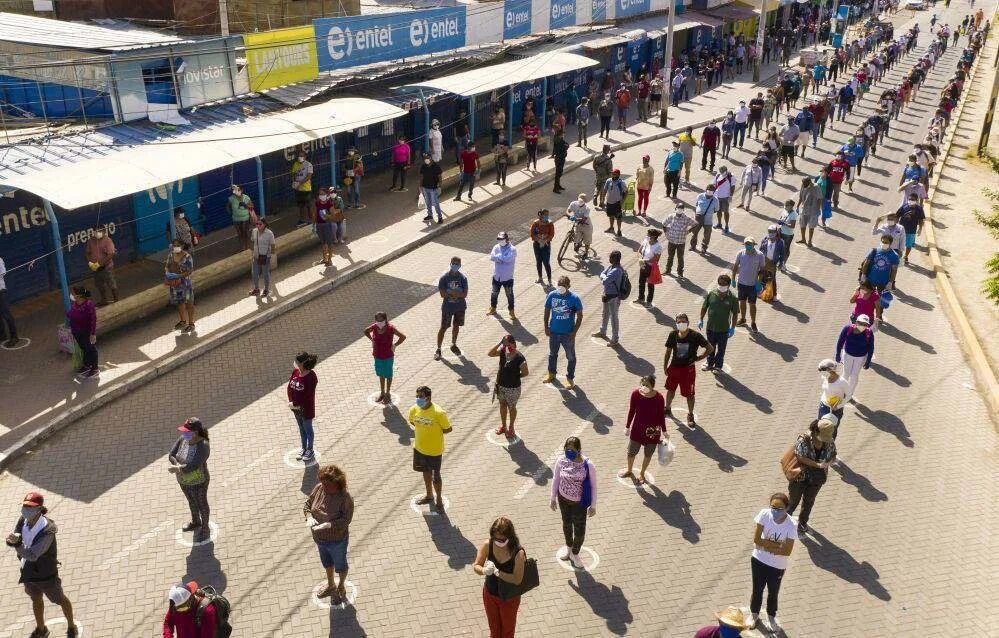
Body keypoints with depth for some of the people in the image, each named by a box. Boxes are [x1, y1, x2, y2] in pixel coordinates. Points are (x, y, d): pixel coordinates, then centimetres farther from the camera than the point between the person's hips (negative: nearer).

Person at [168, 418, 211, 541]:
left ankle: (205, 528, 46)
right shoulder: (183, 439, -15)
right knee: (192, 502, 31)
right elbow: (171, 455, -13)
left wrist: (176, 469, -29)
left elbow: (192, 466, -38)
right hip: (184, 480, 7)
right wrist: (179, 466, -30)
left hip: (198, 482, -7)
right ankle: (196, 523, 59)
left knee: (201, 505, 19)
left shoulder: (203, 446, -36)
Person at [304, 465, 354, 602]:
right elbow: (307, 504, -3)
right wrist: (309, 517, -22)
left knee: (340, 565, 22)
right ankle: (331, 586, 56)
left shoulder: (345, 498, -29)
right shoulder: (319, 488, -13)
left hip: (337, 540, -6)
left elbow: (345, 520, -30)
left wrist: (327, 525, -40)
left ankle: (341, 587, 50)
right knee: (326, 562, 30)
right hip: (320, 539, 6)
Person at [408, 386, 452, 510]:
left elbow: (448, 429, -15)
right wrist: (424, 431, 0)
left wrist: (435, 433, -12)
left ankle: (439, 499, 34)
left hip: (434, 450, -5)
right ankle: (429, 496, 45)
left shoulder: (438, 413, -27)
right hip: (419, 447, 5)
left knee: (435, 476, 11)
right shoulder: (414, 409, -12)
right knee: (426, 471, 24)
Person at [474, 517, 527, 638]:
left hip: (509, 598, -3)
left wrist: (498, 572, -40)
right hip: (490, 594, 3)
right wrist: (484, 570, -38)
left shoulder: (518, 553, -29)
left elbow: (517, 579, -27)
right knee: (493, 627, 26)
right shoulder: (487, 545, -21)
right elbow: (476, 566, -15)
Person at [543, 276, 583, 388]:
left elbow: (579, 315, -10)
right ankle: (551, 373, 43)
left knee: (571, 357, 11)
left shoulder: (574, 298, -17)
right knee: (552, 354, 22)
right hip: (553, 332, 3)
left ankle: (570, 378, 28)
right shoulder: (551, 295, -8)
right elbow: (547, 311, 4)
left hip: (568, 333, -3)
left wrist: (574, 332, -13)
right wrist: (546, 327, 0)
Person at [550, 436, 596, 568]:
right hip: (563, 499, 2)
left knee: (579, 530, 11)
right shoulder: (561, 461, -19)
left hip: (579, 503, -2)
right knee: (566, 523, 25)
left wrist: (593, 505, -6)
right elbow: (555, 479, -2)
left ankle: (575, 553, 40)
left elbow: (593, 486, -13)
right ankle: (568, 546, 53)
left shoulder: (588, 465, -26)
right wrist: (553, 498, 5)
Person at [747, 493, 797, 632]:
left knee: (773, 592, 22)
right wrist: (777, 544, -22)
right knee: (757, 589, 21)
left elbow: (787, 551, -21)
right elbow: (756, 539, -18)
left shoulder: (791, 525, -25)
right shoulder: (764, 514, -23)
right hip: (759, 560, 1)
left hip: (777, 566, -1)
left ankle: (771, 616, 49)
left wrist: (766, 546, -20)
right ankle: (754, 614, 47)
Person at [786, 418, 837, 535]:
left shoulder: (830, 442, -10)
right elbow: (799, 457, -29)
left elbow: (833, 456, 4)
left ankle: (802, 523, 43)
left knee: (808, 502, 21)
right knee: (793, 501, 12)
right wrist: (817, 464, -33)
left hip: (817, 479, 4)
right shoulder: (804, 439, -24)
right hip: (800, 477, -4)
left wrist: (827, 463, -19)